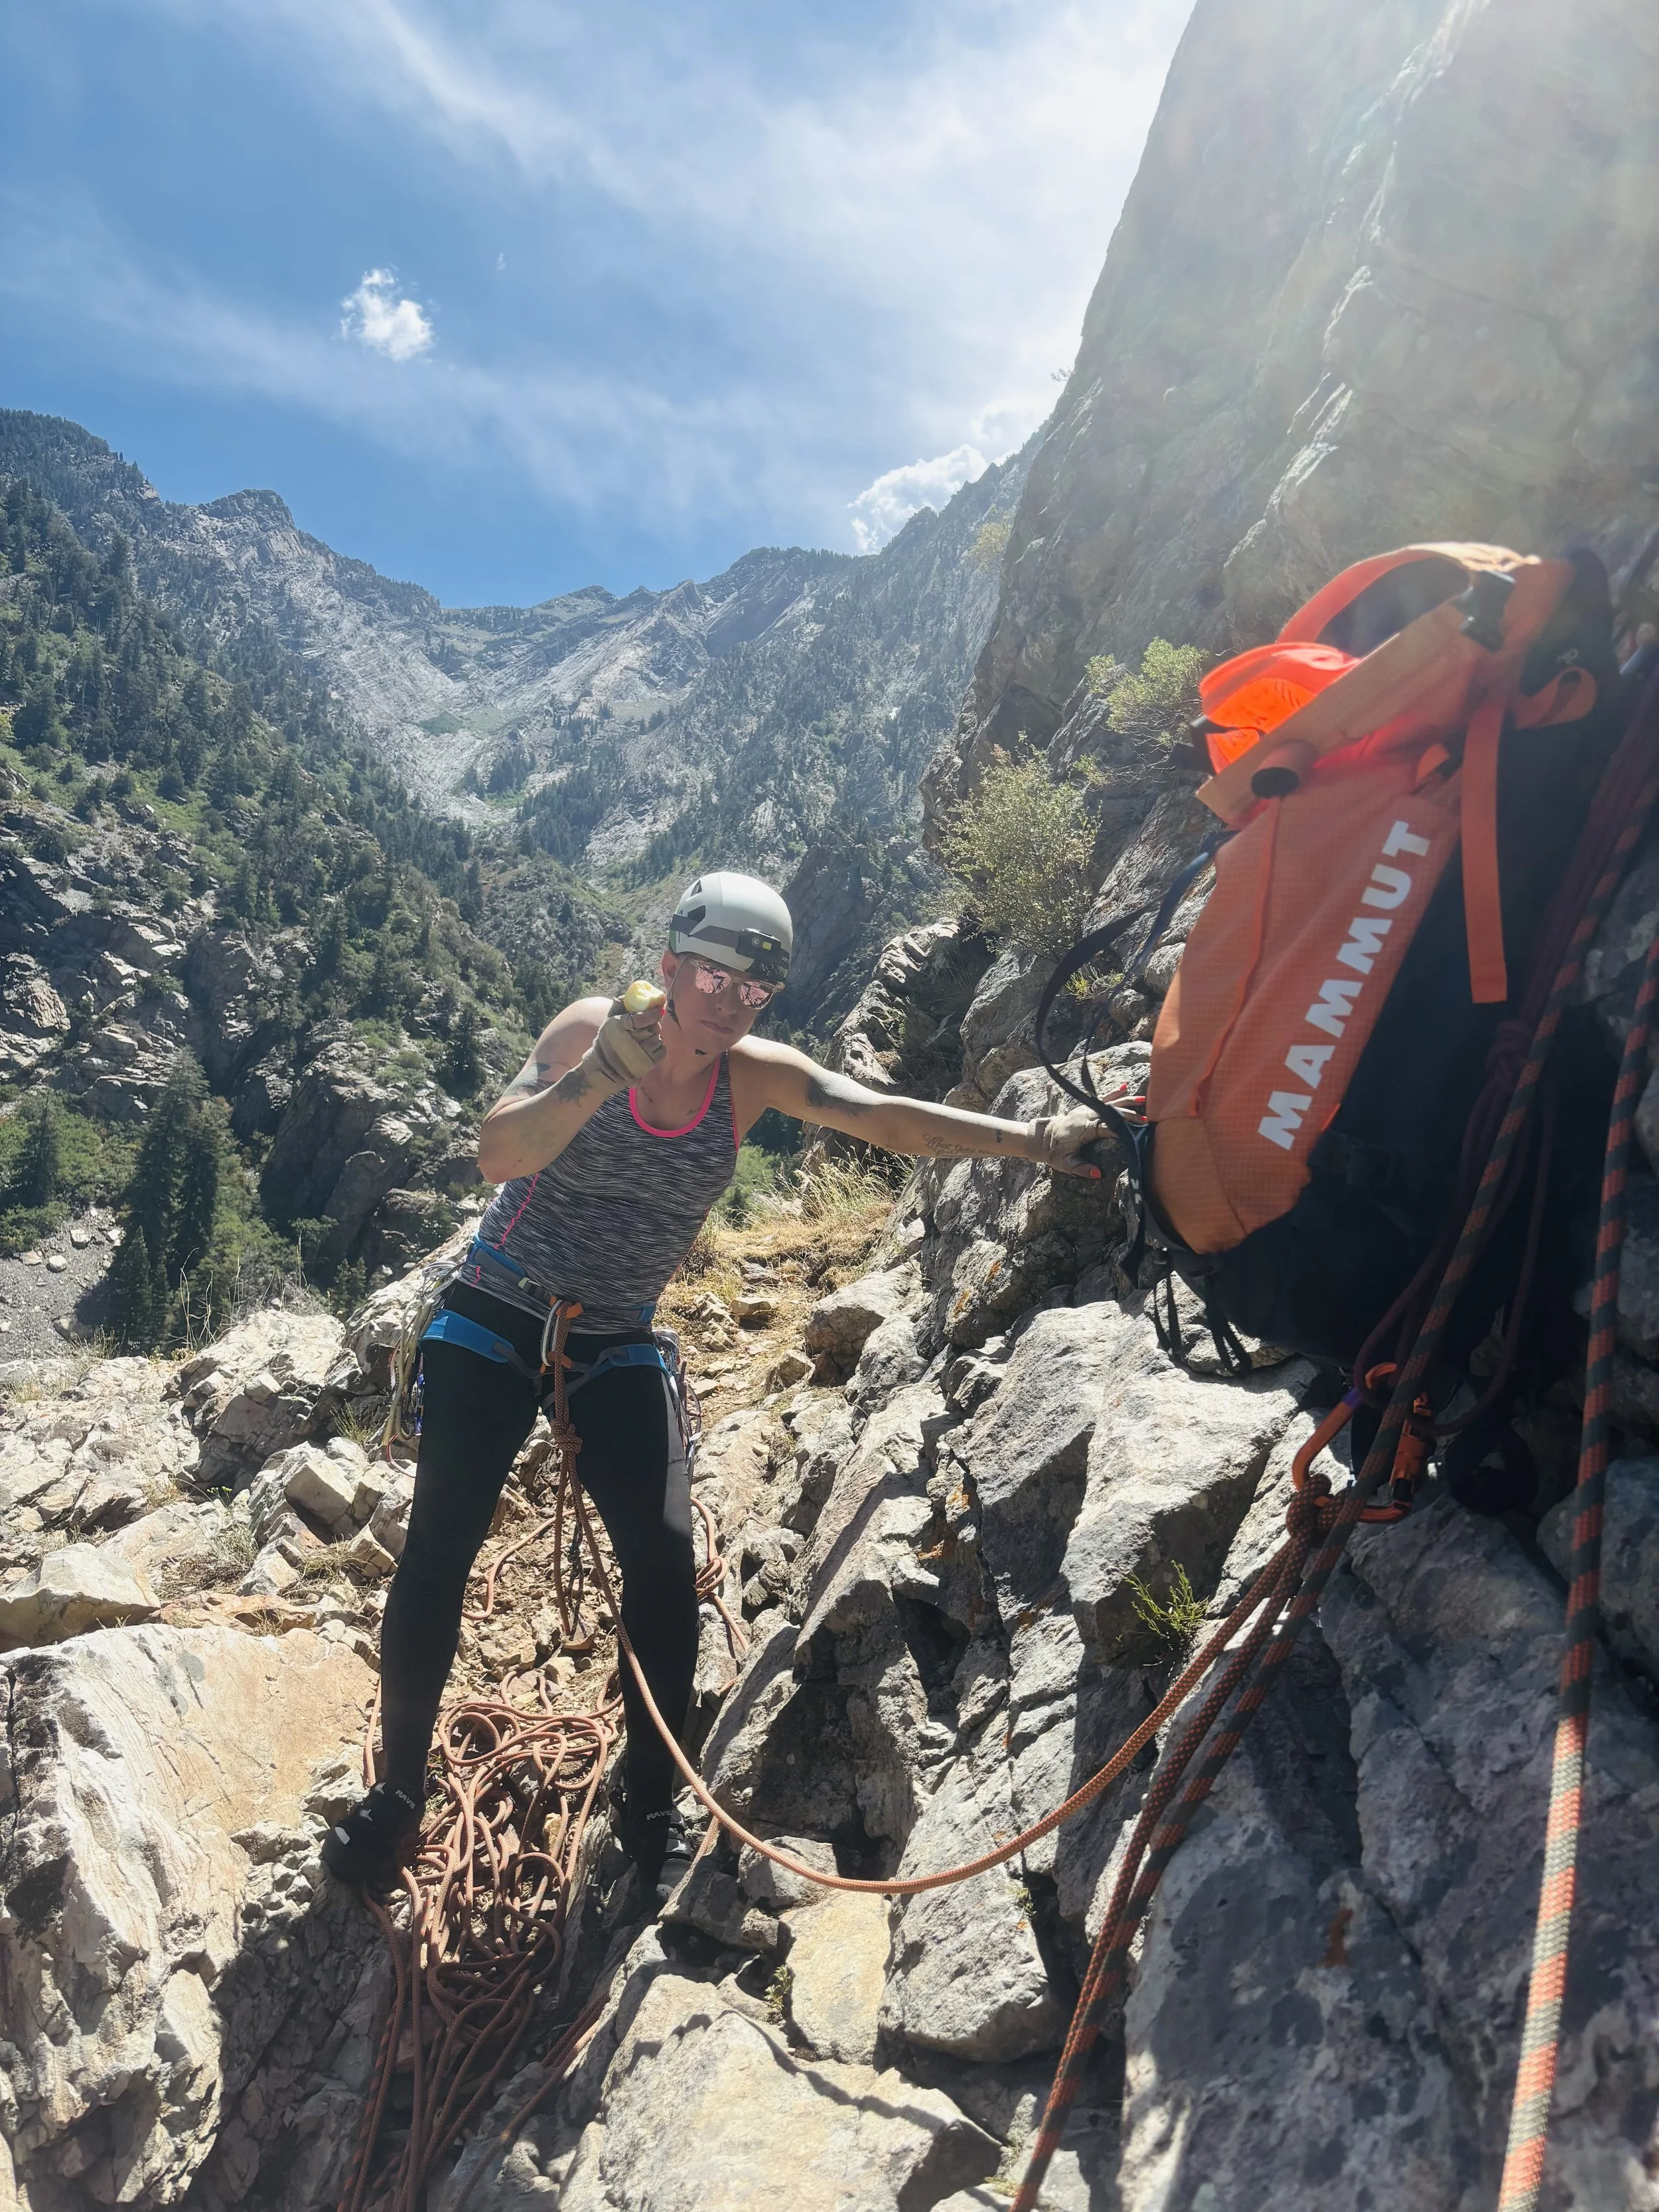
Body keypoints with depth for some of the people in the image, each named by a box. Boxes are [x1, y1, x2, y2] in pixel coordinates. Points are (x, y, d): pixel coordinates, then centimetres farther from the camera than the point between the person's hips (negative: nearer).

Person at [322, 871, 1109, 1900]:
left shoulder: (757, 1075, -7)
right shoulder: (593, 1026, -12)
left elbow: (891, 1118, -19)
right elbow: (498, 1154, -23)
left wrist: (1033, 1138, -30)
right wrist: (602, 1075, -37)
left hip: (620, 1345, 2)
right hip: (497, 1319, -1)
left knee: (666, 1560, -11)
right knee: (440, 1548, -5)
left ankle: (652, 1807, 11)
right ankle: (397, 1792, 17)